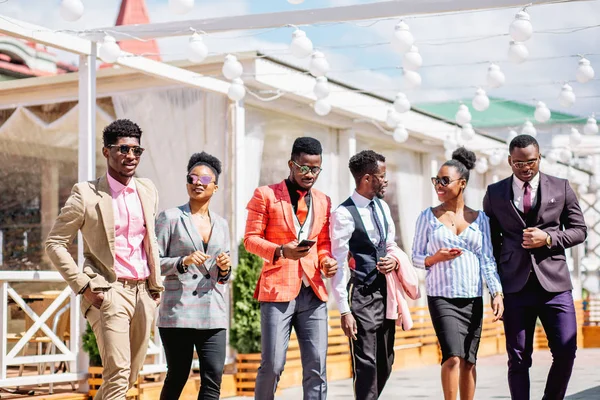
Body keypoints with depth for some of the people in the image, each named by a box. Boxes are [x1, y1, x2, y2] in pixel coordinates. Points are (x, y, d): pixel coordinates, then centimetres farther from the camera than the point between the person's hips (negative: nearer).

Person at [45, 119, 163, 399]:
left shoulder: (148, 190, 10)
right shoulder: (86, 194, -7)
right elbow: (55, 243, -4)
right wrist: (83, 287, -11)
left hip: (143, 293, 6)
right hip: (108, 292, -6)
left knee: (131, 374, 11)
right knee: (117, 373, -13)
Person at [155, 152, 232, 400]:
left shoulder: (221, 224, 16)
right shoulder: (170, 218, 2)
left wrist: (225, 268, 0)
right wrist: (183, 262, -17)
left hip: (213, 314, 4)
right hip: (178, 312, -4)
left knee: (213, 380, -5)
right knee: (177, 378, 2)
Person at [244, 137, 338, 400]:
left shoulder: (323, 202, 15)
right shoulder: (265, 195, 1)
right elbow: (251, 238, -2)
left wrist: (327, 260, -1)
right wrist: (281, 251, -18)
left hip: (313, 292, 4)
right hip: (278, 289, -4)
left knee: (316, 366, 1)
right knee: (272, 364, -5)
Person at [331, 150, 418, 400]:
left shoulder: (383, 207, 10)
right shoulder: (344, 214, -14)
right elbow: (338, 265, -15)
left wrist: (394, 258, -3)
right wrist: (344, 311, -17)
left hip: (385, 291, 8)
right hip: (362, 294, -7)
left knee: (385, 362, 13)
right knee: (366, 363, -7)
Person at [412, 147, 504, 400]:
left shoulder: (480, 218, 6)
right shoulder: (428, 217, 2)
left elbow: (487, 260, 5)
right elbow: (416, 257, 5)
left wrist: (497, 293, -5)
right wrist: (435, 258, -16)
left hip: (473, 298, 2)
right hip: (442, 296, -2)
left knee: (469, 361, 7)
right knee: (453, 357, -16)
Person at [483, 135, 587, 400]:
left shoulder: (561, 188, 7)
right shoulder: (495, 193, 7)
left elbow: (579, 230, 8)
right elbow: (491, 240, 11)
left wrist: (548, 238, -10)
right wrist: (496, 283, 4)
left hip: (554, 282, 0)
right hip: (515, 285, 0)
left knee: (566, 351, -4)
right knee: (518, 358, 3)